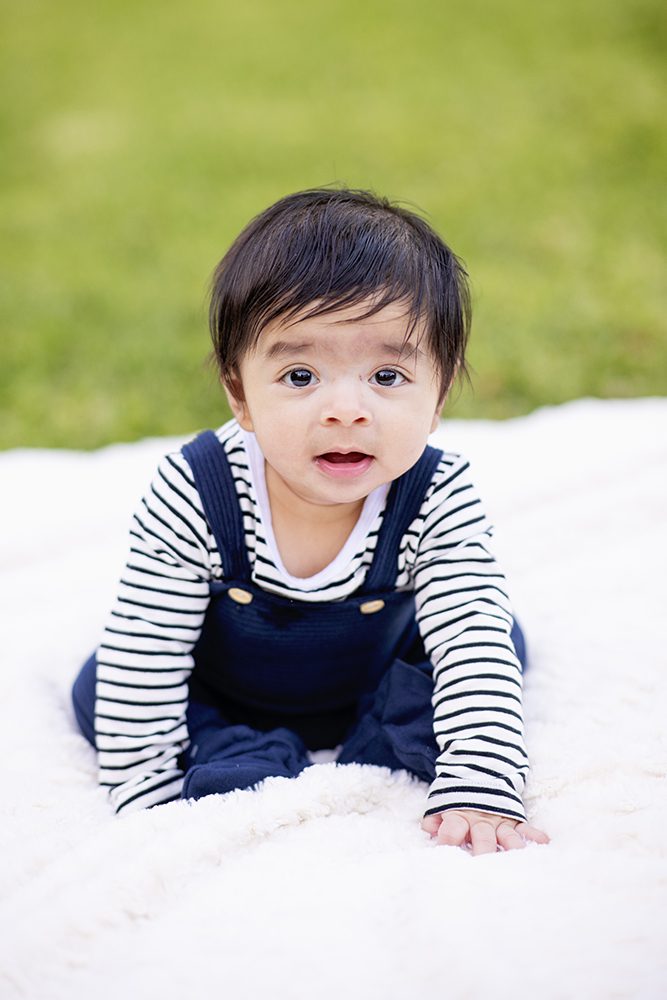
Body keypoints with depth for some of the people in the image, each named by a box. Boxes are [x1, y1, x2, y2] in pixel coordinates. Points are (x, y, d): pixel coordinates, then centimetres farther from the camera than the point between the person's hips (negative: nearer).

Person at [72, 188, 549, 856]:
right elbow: (143, 674, -29)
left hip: (374, 687, 1)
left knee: (500, 638, -8)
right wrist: (150, 812, -30)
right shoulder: (190, 500, -34)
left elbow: (478, 656, -34)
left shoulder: (438, 504, -32)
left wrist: (478, 793, -46)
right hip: (222, 696, 0)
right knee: (101, 685, -15)